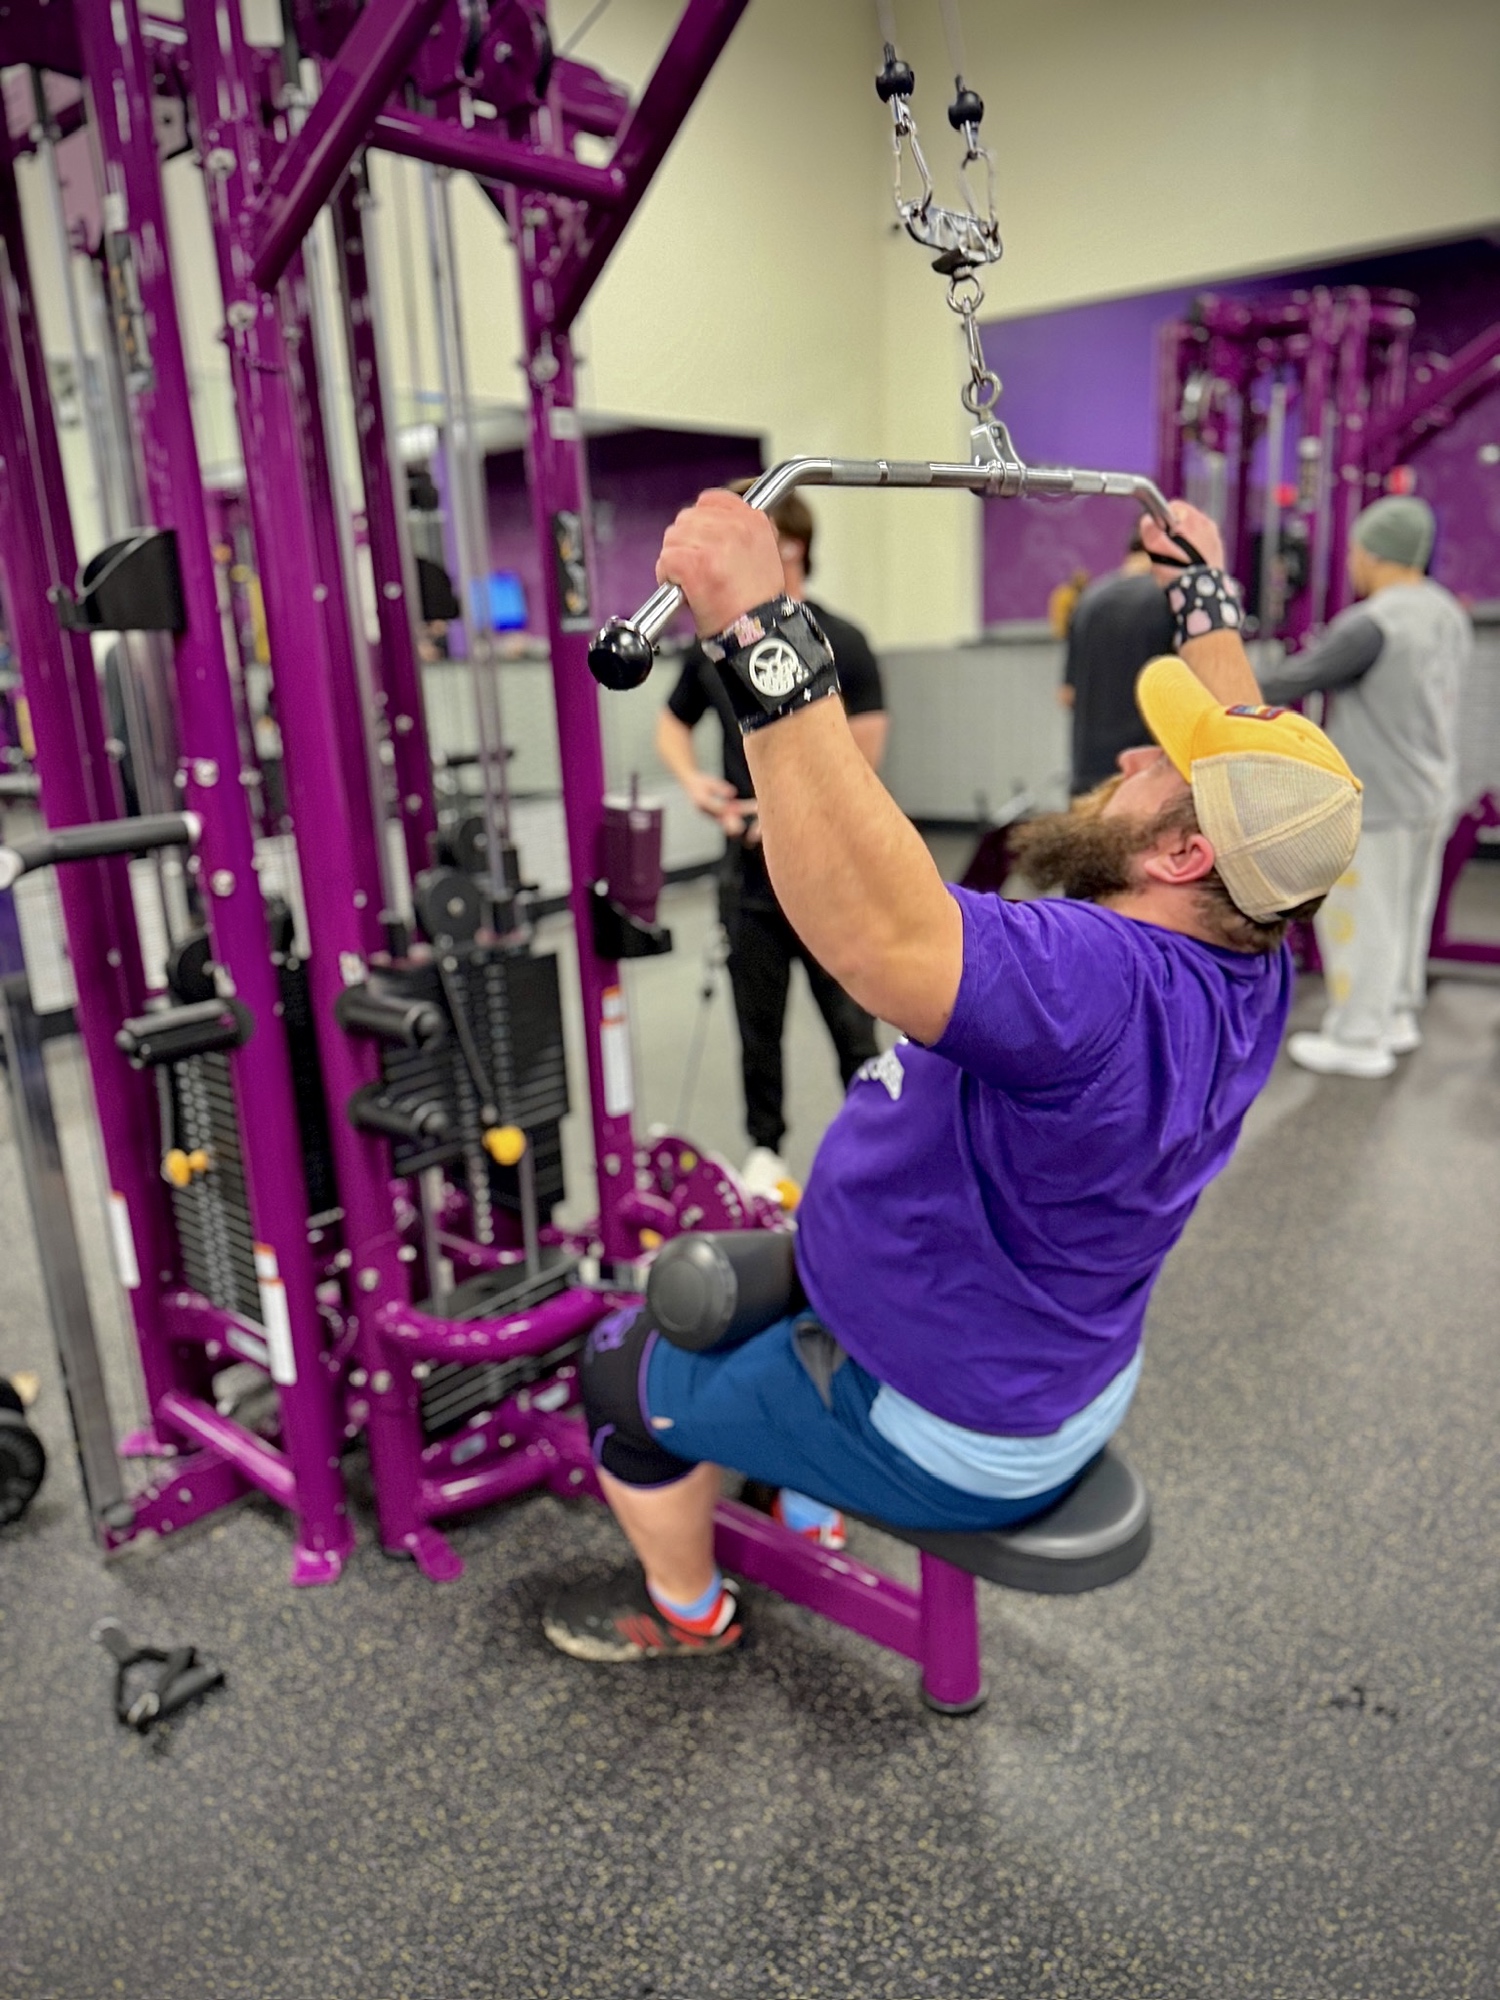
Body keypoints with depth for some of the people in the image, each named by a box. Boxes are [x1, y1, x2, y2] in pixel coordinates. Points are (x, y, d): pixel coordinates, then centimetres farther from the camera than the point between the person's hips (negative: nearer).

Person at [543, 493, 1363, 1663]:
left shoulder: (1102, 986, -39)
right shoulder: (1244, 960, -11)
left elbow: (883, 929, -57)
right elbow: (1250, 753, 7)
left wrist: (763, 637, -58)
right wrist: (1209, 595, 17)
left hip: (953, 1445, -9)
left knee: (624, 1370, 11)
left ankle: (685, 1611, 35)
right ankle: (780, 1477, 48)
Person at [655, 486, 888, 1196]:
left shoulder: (839, 643, -9)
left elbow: (862, 763, -11)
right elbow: (673, 722, 17)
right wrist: (693, 779, -2)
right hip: (749, 870, 4)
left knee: (850, 1019, 6)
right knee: (757, 1023, 13)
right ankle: (765, 1147, 29)